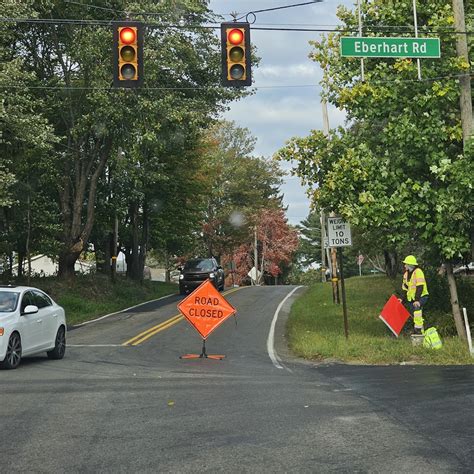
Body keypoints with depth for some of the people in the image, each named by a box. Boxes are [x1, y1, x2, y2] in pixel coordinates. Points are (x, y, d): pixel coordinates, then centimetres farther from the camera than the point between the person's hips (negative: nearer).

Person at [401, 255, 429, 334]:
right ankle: (420, 331, 18)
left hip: (421, 296, -8)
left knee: (416, 307, -30)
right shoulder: (406, 274, 10)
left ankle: (419, 329, -28)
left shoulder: (418, 272, -16)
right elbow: (405, 287, 17)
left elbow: (420, 287, -22)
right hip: (411, 298, 8)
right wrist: (404, 299, 10)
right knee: (413, 314, 8)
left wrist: (417, 300, -26)